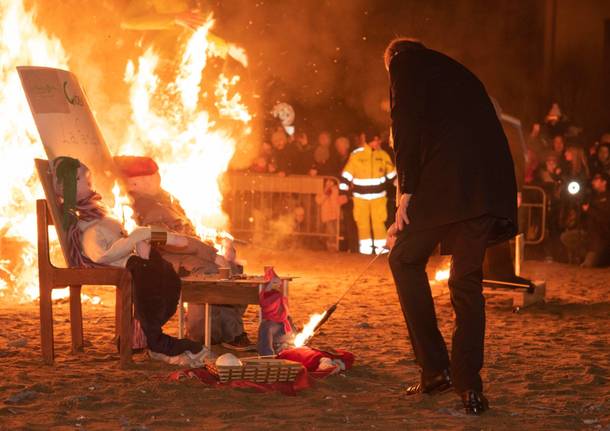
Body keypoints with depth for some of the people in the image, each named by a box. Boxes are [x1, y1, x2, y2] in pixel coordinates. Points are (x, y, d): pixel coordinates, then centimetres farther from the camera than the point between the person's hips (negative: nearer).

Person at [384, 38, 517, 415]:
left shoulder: (405, 63, 12)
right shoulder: (459, 73, 33)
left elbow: (408, 127, -5)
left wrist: (406, 191, -7)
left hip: (446, 181, -6)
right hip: (491, 183, 6)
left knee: (406, 260, 10)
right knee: (467, 279, 13)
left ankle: (435, 368, 5)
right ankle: (469, 386, 8)